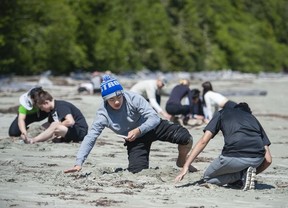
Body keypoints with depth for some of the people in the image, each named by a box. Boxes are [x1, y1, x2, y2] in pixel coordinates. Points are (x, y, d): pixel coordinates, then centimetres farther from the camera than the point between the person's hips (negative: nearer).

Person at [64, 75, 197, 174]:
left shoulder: (134, 99, -27)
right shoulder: (103, 114, -23)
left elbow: (154, 118, -26)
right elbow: (90, 138, -25)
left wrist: (138, 130, -43)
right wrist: (79, 163, -34)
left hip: (152, 127, -1)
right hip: (135, 140, 1)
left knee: (185, 138, -21)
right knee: (137, 171, -19)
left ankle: (181, 162, 12)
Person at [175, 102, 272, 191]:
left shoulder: (222, 113, 27)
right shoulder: (253, 119, 31)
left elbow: (203, 141, 14)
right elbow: (268, 160, 22)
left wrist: (185, 167, 13)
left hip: (233, 157, -3)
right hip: (257, 160, 3)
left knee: (207, 177, 25)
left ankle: (241, 175, 2)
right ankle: (243, 174, 8)